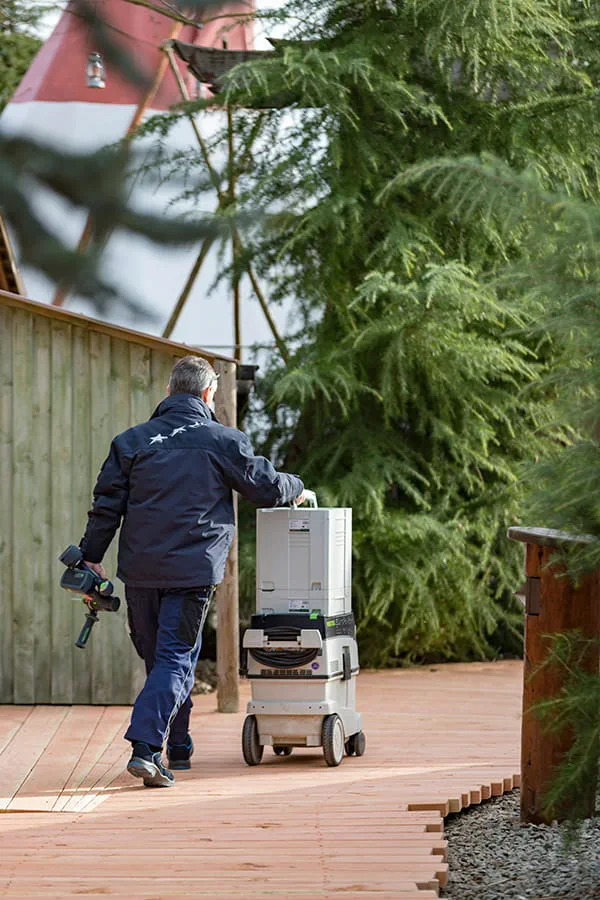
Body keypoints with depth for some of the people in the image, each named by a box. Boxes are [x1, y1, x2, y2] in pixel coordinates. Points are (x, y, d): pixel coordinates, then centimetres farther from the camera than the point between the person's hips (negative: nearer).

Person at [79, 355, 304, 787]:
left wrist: (92, 557, 12)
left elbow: (107, 505, 5)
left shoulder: (132, 441, 7)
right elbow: (268, 487, 6)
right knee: (175, 659, -5)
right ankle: (146, 747, -22)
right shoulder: (223, 441, -1)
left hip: (140, 571, 4)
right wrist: (297, 490, 28)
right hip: (193, 571, -4)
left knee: (158, 657, 16)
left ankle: (178, 747, 27)